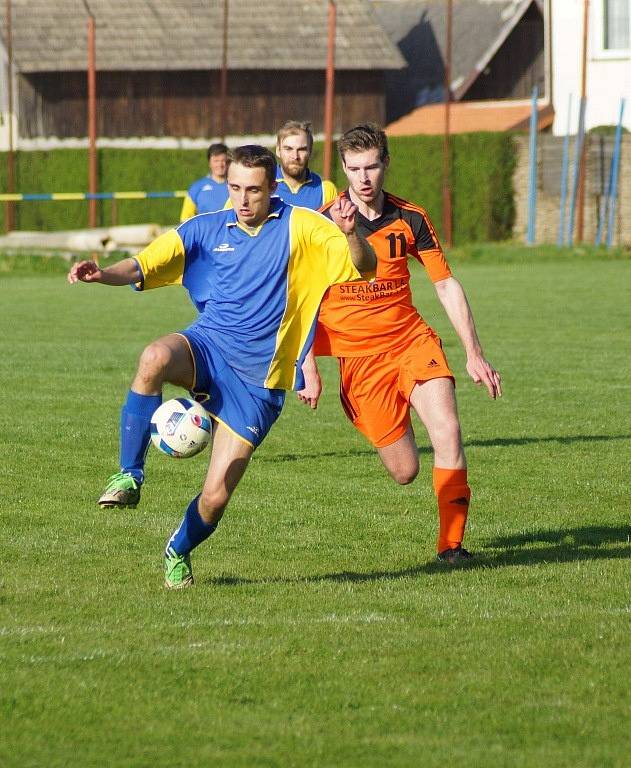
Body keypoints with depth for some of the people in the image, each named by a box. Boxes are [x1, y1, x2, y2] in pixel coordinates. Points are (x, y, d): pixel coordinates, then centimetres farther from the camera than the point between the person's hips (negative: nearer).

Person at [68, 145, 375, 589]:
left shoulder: (298, 226, 0)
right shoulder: (206, 230, 6)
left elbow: (363, 265, -5)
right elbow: (143, 267, 2)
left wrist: (349, 233, -28)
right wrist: (103, 274, -20)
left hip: (256, 378, -1)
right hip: (206, 349, 1)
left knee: (216, 498, -5)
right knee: (156, 357, -37)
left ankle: (178, 552, 30)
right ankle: (129, 476, -27)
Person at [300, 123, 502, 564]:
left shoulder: (410, 219, 0)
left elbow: (447, 286, 7)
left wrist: (474, 353, 3)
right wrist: (309, 371, -6)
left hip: (413, 341, 2)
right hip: (358, 356, -2)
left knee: (447, 432, -22)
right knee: (404, 471, -4)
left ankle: (451, 542, -12)